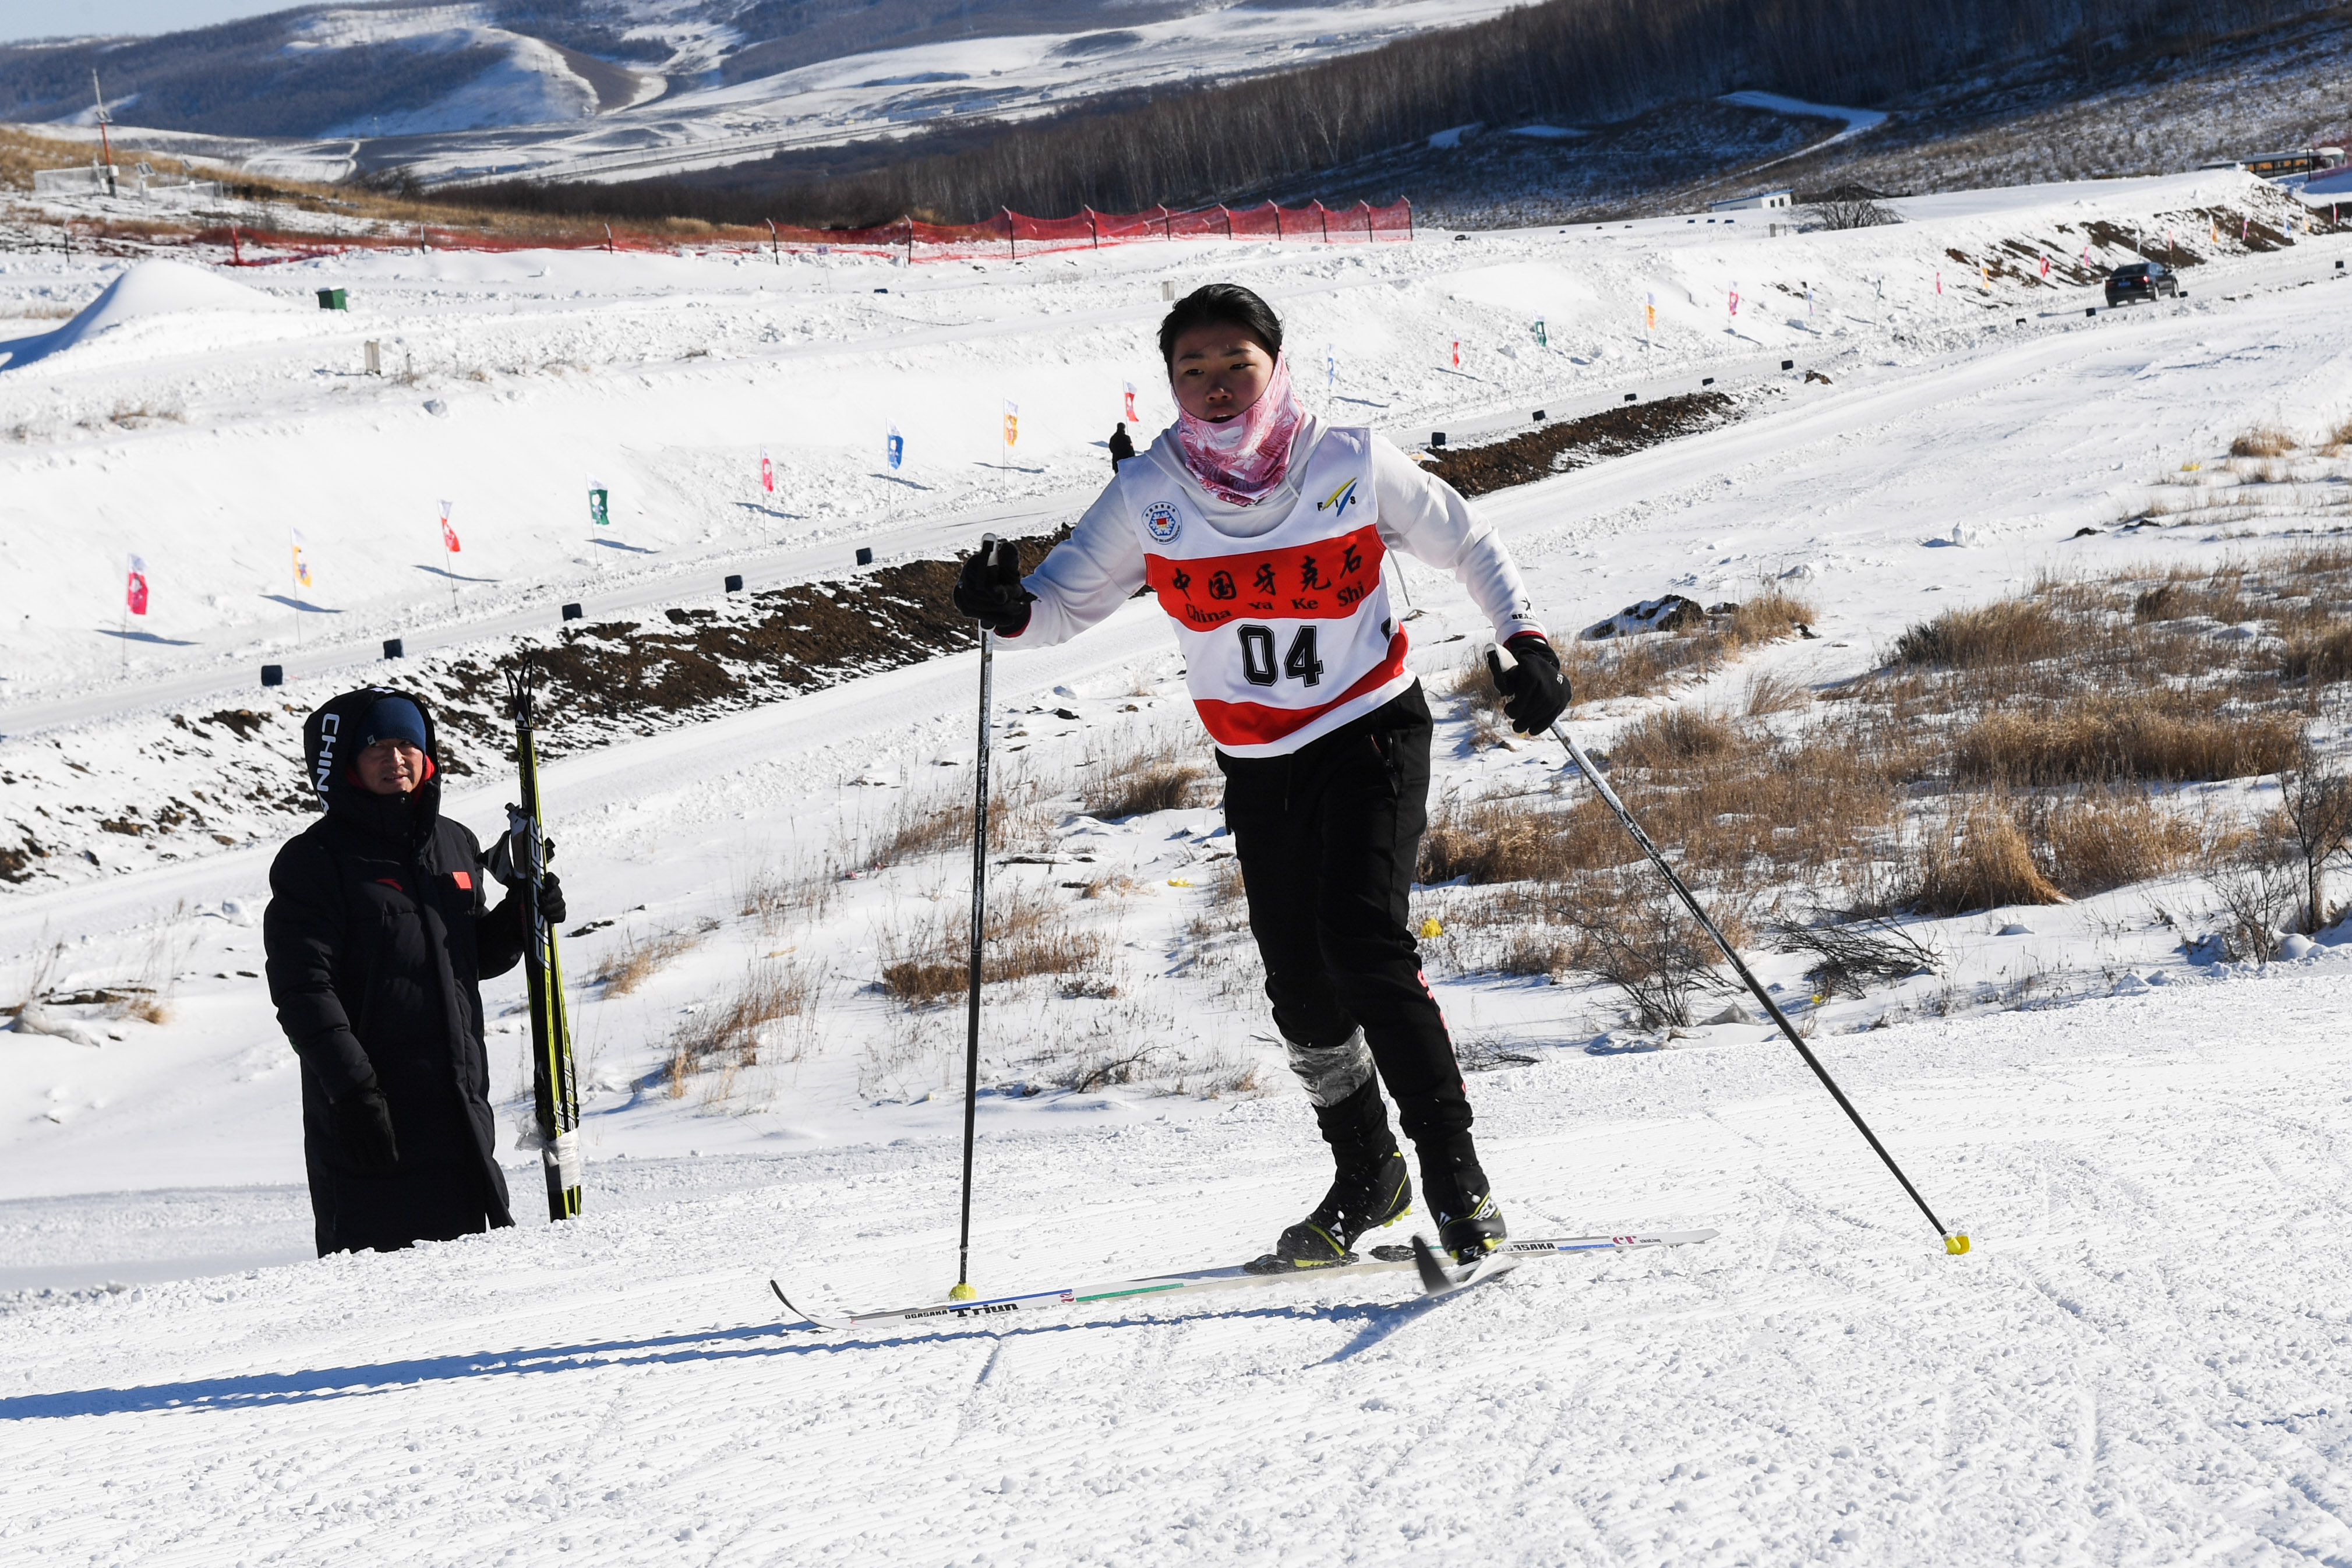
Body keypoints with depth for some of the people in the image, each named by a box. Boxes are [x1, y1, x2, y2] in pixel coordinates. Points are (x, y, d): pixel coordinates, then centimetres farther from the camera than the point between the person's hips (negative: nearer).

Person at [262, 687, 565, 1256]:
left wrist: (517, 922, 6)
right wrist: (351, 1086, -20)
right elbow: (303, 990, -12)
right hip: (371, 1122, -6)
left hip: (460, 1112, 6)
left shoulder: (456, 846, 15)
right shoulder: (314, 861, -5)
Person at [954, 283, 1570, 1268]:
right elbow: (1070, 598, -1)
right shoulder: (1148, 496, -9)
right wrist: (1010, 609, -23)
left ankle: (1453, 1168, -13)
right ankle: (1366, 1175, 27)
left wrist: (1525, 643, -8)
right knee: (1301, 989, 4)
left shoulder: (1351, 465, -12)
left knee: (1362, 938, -22)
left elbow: (1465, 545, 3)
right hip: (1258, 769, 3)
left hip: (1371, 732, -3)